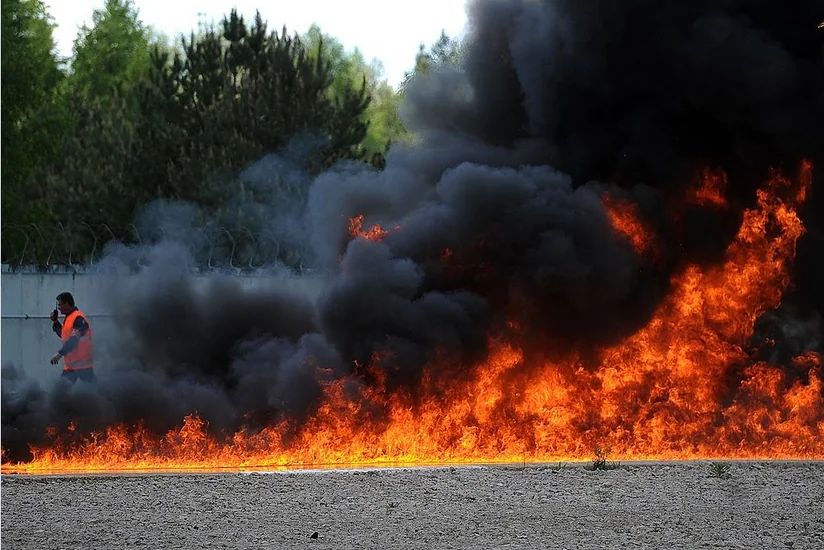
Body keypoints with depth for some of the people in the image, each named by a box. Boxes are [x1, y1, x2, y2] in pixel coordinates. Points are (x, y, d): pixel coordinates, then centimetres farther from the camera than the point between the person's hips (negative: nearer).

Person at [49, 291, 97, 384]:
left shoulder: (78, 318, -16)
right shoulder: (68, 318, 15)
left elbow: (73, 340, -26)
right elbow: (64, 335, 28)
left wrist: (59, 354, -30)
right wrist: (55, 322, 16)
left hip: (82, 363, -10)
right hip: (70, 365, 10)